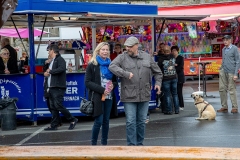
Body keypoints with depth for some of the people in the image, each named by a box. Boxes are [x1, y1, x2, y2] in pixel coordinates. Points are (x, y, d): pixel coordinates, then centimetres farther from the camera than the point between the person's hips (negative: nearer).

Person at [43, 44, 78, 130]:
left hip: (58, 88, -10)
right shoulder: (52, 61, 23)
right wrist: (46, 73, 5)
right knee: (53, 107, 8)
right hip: (52, 88, 10)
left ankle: (73, 120, -4)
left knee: (58, 105, -14)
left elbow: (61, 69, -25)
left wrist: (50, 71, -15)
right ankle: (54, 125, 10)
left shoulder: (60, 59, -7)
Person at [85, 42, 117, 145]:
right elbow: (88, 82, -7)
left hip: (108, 97, 5)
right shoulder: (92, 65, -2)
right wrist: (102, 89, -17)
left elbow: (115, 81, 19)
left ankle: (104, 143, 15)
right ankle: (93, 143, 4)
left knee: (106, 121, 7)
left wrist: (113, 85, -5)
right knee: (98, 121, -8)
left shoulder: (110, 64, 12)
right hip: (97, 97, -5)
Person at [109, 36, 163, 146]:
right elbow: (112, 66, -19)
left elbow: (157, 72, 17)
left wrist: (158, 83, 3)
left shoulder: (147, 57, 7)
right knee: (131, 122, -3)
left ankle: (140, 143, 24)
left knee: (142, 121, 12)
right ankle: (132, 144, 5)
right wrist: (126, 74, -26)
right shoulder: (122, 57, -3)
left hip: (144, 95, 3)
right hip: (129, 96, -3)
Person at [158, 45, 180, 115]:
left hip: (166, 78, -4)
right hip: (174, 78, 4)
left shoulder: (161, 58, -11)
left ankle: (169, 110, 3)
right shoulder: (173, 57, 0)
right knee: (175, 94, 12)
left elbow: (159, 68, -3)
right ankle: (177, 109, 14)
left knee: (167, 95, 2)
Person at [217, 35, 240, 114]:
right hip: (223, 71, 6)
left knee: (232, 89, -4)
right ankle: (224, 107, 13)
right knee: (222, 89, 5)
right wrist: (221, 69, 15)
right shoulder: (224, 49, 16)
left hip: (231, 72, -6)